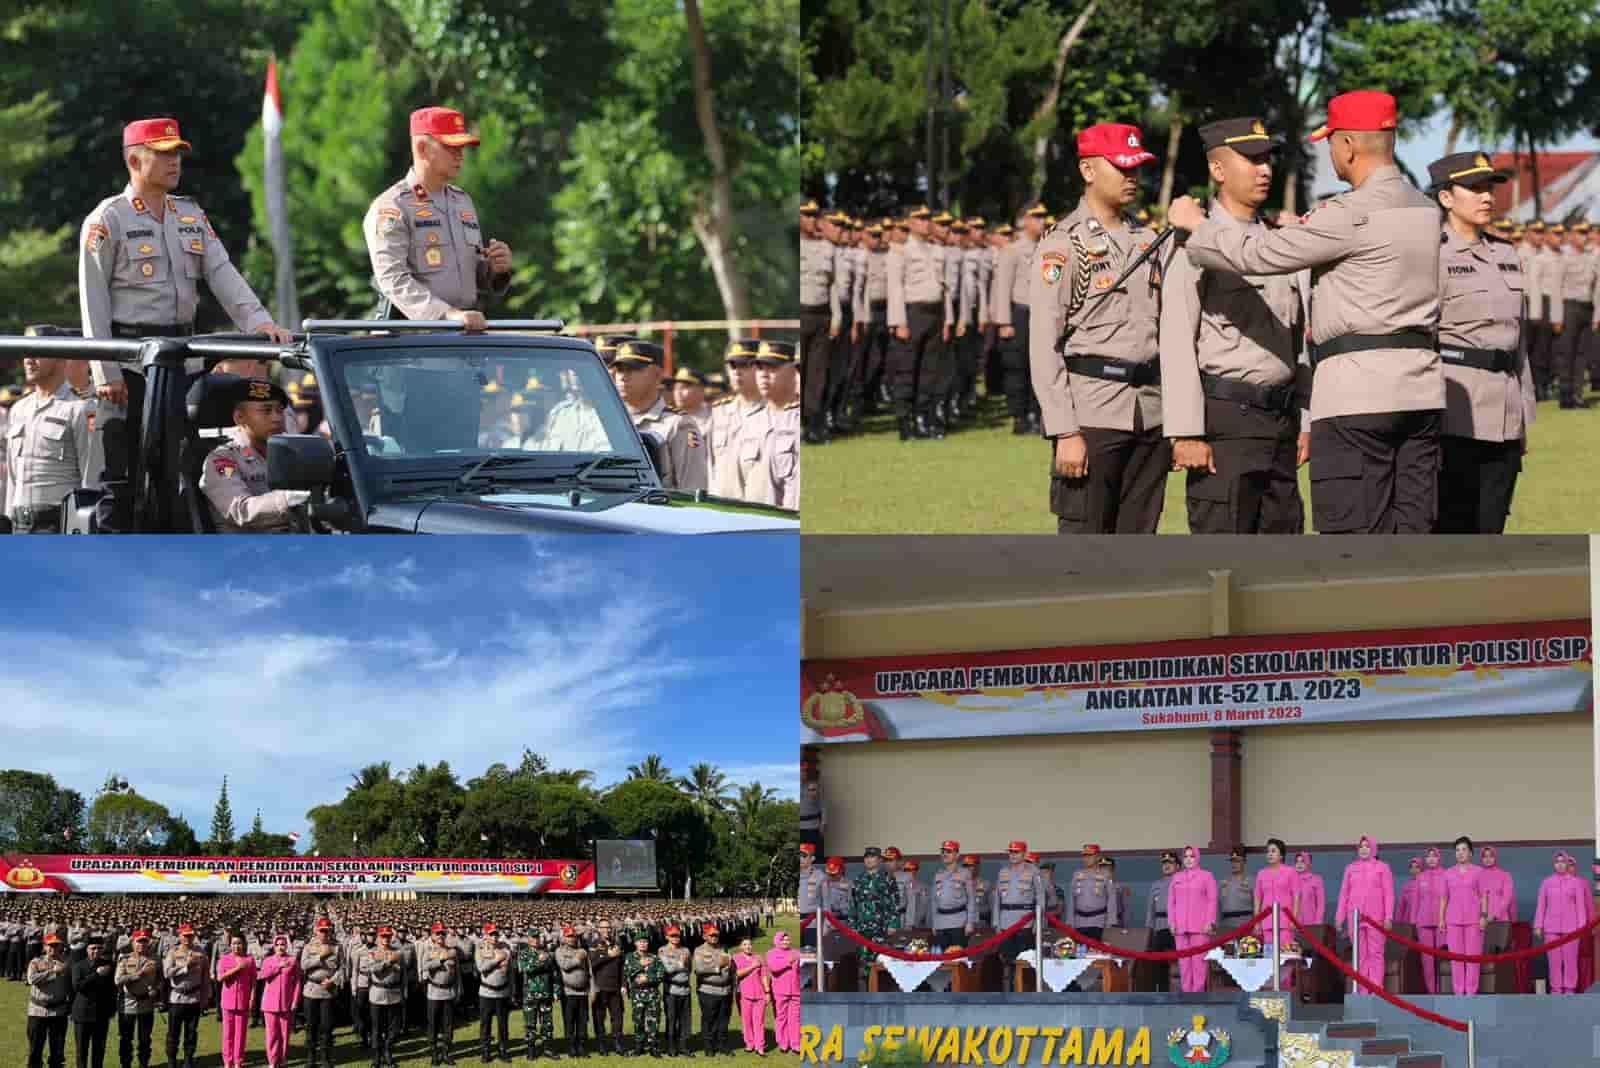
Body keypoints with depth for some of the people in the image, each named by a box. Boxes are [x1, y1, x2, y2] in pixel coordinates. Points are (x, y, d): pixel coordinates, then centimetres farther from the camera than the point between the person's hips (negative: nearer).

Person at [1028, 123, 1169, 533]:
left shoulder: (1147, 240, 15)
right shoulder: (1063, 245, -6)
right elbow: (1044, 348, -11)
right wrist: (1065, 432, -17)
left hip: (1151, 417, 6)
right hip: (1093, 416, -6)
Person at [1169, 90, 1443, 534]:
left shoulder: (1353, 214, -12)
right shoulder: (1426, 210, 14)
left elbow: (1260, 253, -8)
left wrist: (1196, 224, 7)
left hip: (1358, 396, -8)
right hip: (1422, 393, 8)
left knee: (1355, 539, -6)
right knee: (1411, 535, 7)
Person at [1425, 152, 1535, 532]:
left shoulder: (1506, 255, 16)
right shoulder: (1433, 257, -7)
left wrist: (1524, 421, 18)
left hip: (1505, 420, 7)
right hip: (1456, 415, -7)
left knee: (1489, 531, 7)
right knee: (1451, 531, -6)